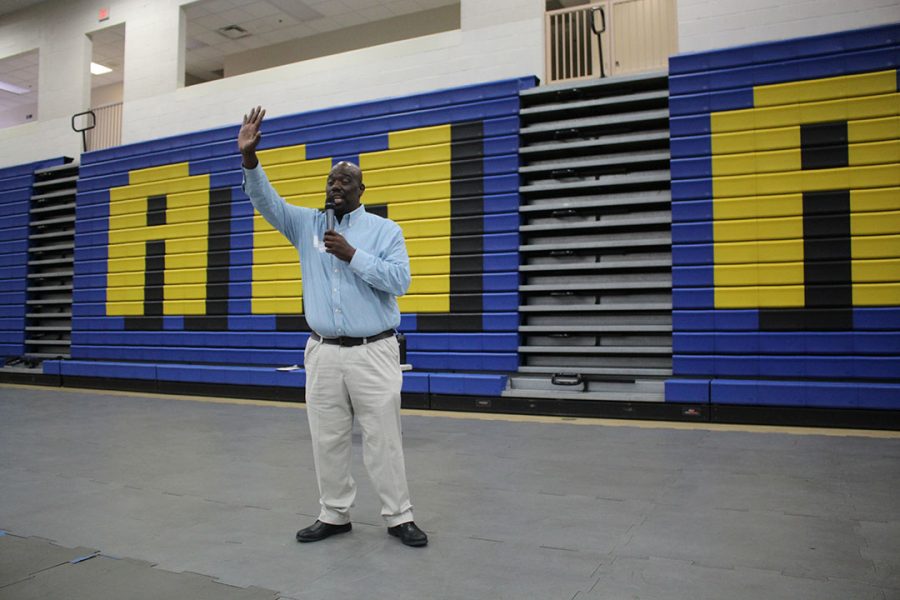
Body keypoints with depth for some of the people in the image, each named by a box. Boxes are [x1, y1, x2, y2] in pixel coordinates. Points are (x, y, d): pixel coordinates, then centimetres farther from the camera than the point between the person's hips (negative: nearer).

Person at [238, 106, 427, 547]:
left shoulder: (385, 230, 1)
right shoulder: (307, 224, 11)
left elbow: (399, 280, -10)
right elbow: (265, 200, -1)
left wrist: (352, 255, -16)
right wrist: (248, 157, -17)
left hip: (374, 352, -3)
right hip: (323, 353, 4)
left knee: (382, 439, 2)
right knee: (327, 440, 10)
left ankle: (399, 517, 16)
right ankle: (334, 515, 25)